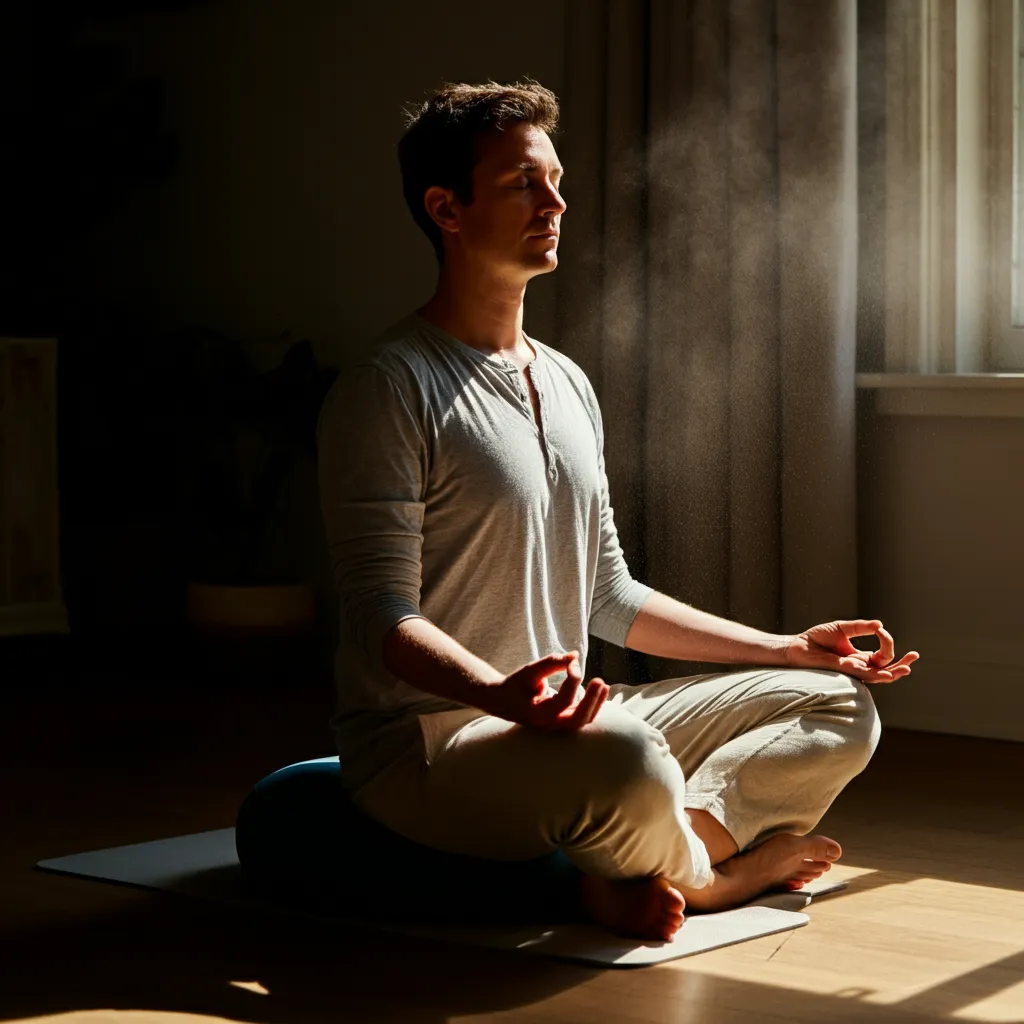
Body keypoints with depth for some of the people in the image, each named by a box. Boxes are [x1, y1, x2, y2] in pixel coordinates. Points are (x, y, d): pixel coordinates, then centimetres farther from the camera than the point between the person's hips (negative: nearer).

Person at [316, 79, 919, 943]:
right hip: (427, 742, -9)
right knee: (624, 761, -40)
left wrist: (789, 648, 18)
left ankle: (637, 875, -17)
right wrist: (501, 694, -37)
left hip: (567, 720, 9)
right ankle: (704, 868, -4)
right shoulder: (390, 388, -11)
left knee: (841, 706, 4)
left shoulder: (567, 383, 16)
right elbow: (383, 617, -18)